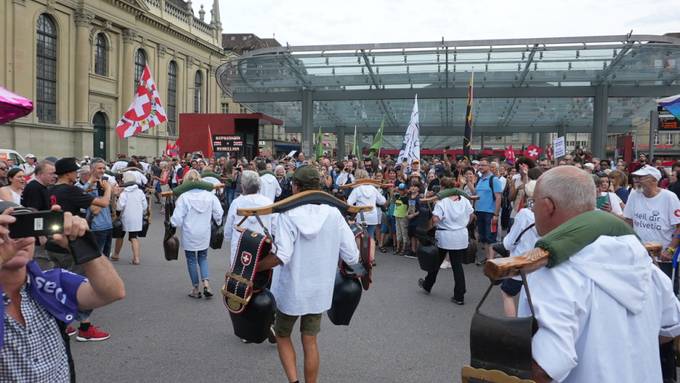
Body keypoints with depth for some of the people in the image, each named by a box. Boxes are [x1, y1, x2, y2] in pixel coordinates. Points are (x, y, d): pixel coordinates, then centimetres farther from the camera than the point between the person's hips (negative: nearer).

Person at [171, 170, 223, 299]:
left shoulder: (183, 197, -14)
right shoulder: (209, 195, -6)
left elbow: (177, 219, -13)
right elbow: (218, 213, -2)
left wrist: (173, 222, 9)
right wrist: (217, 222, 18)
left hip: (189, 235, -2)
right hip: (204, 235, 3)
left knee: (191, 260, 11)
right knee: (203, 258, 18)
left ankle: (195, 289, 18)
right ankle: (206, 284, 1)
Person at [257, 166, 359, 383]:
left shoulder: (288, 214, -16)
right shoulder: (333, 213, -7)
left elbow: (282, 256, -28)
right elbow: (351, 255, -7)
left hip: (290, 290, -3)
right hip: (319, 290, 3)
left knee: (282, 336, 19)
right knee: (310, 342, 16)